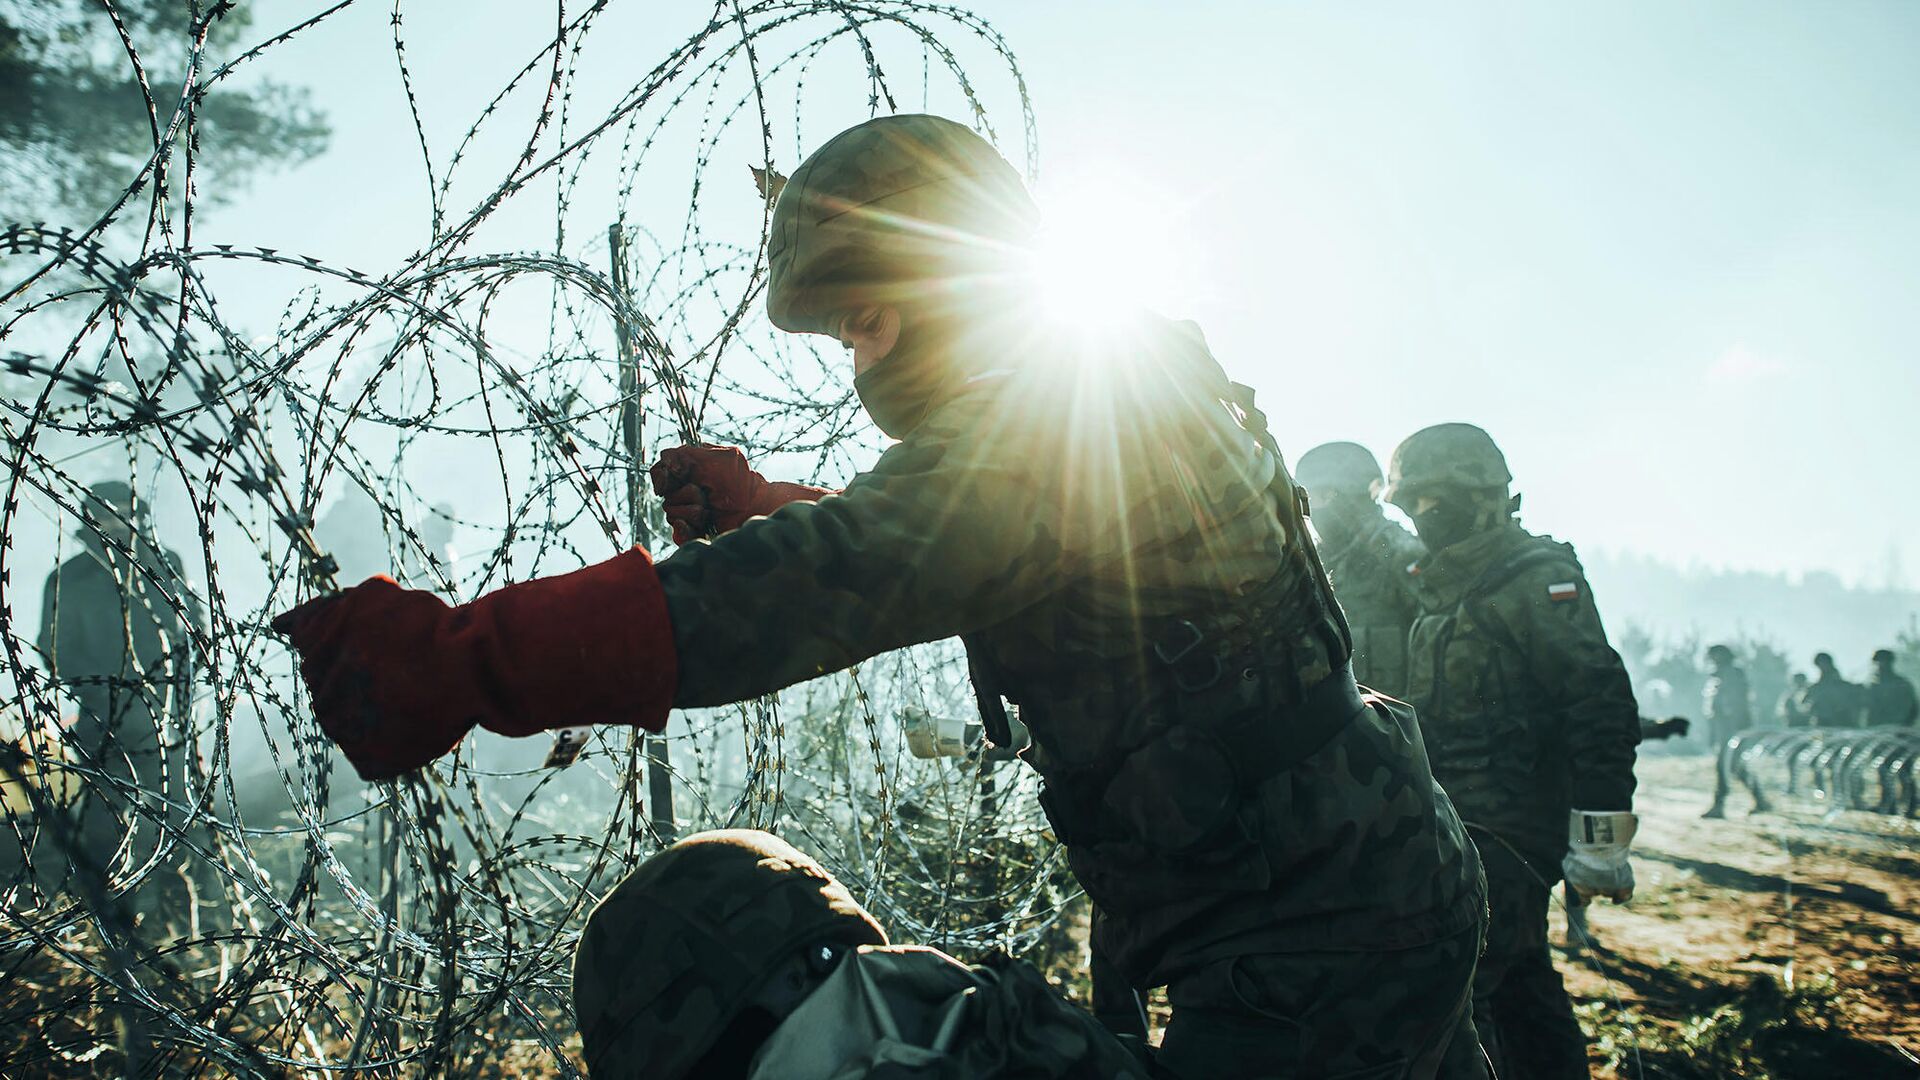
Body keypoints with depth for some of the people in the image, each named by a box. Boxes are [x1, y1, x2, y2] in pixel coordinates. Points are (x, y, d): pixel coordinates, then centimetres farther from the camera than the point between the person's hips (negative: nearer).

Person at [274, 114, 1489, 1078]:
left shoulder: (1041, 436, -20)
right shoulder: (1155, 384, 12)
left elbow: (811, 591, -33)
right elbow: (911, 546, 25)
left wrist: (459, 655, -34)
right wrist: (763, 508, 17)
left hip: (1317, 944, -10)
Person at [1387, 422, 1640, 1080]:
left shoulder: (1539, 581, -11)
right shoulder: (1445, 588, 16)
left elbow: (1601, 709, -19)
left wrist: (1599, 841, -22)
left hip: (1506, 832, -9)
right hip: (1464, 828, 9)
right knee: (1520, 986, 16)